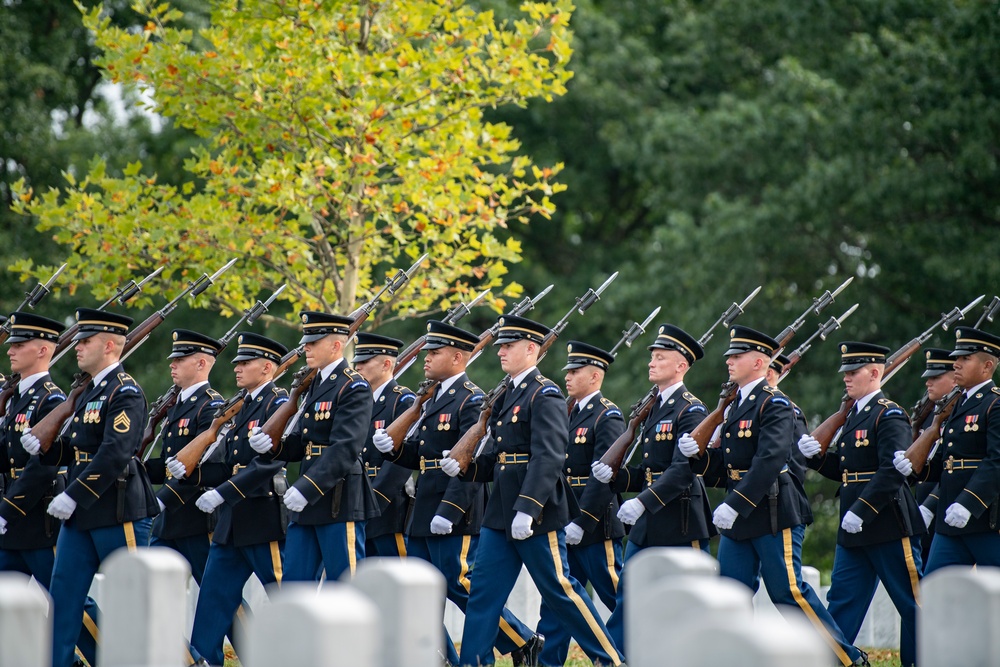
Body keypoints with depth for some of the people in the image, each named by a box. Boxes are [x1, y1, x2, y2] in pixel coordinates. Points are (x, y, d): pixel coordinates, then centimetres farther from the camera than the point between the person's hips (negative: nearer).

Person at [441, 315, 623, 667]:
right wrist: (464, 467, 2)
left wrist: (527, 509, -28)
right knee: (483, 592, 5)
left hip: (537, 513, -9)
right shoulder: (510, 394, 16)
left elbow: (548, 458, -21)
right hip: (501, 512, 9)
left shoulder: (545, 395, -11)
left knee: (560, 590, -3)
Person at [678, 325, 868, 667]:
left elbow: (771, 460, -23)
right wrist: (697, 452, -4)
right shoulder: (735, 405, 15)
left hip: (772, 514, -8)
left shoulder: (774, 404, -11)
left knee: (789, 592, -6)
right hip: (738, 521, 8)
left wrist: (734, 505, -27)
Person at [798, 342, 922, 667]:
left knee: (913, 602, 0)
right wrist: (816, 455, 0)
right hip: (854, 530, 9)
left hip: (887, 526, -9)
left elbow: (893, 472, -21)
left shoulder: (889, 415, -12)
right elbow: (843, 470, 18)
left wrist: (861, 511, -25)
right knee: (842, 600, 6)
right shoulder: (855, 415, 16)